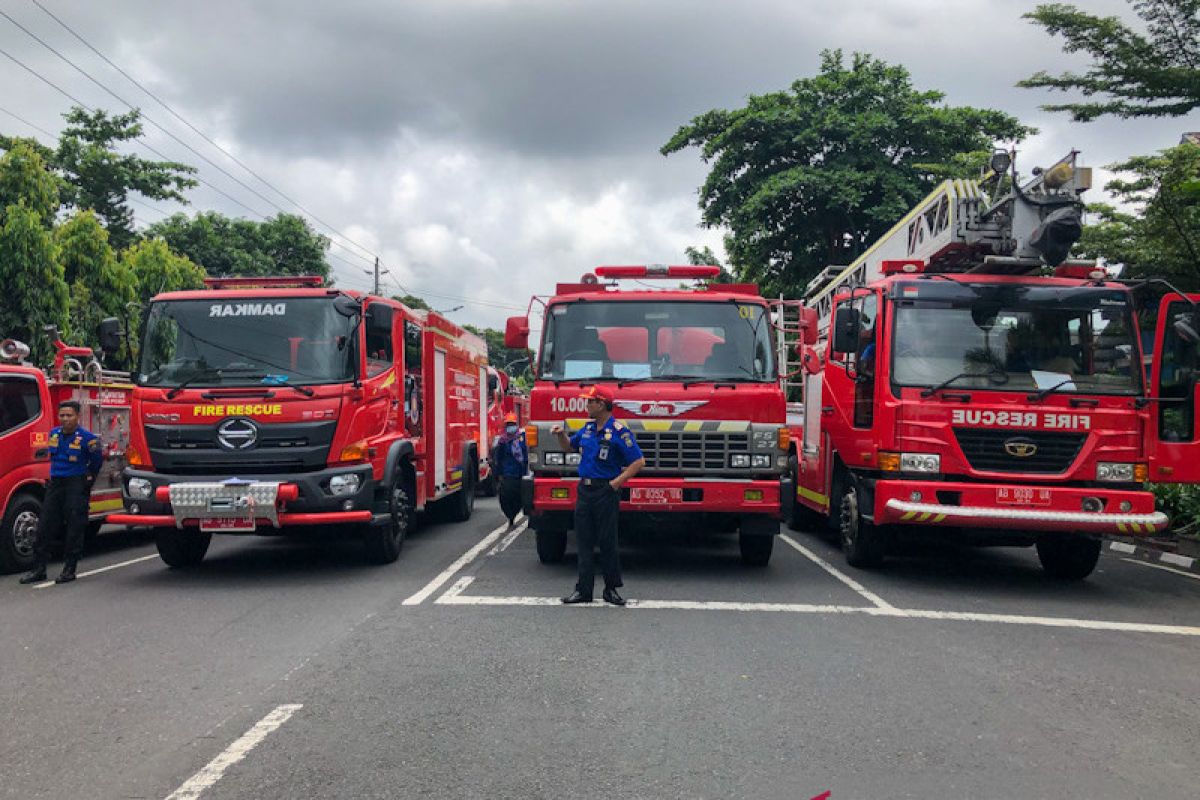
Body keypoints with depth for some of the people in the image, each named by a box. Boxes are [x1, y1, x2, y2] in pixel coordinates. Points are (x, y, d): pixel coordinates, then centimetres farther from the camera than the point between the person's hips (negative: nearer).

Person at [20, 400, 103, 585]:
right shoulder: (54, 434, 9)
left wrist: (88, 478, 9)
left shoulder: (87, 437, -9)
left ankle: (69, 569, 4)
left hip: (76, 485, -6)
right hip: (55, 483, 6)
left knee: (75, 528, -3)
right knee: (45, 526, 5)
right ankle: (39, 569, 11)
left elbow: (97, 460, 3)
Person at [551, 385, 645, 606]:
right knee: (584, 541, 6)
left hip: (605, 492, -7)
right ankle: (583, 589, 11)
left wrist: (617, 482, -16)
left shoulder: (619, 432, -11)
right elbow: (569, 446, 27)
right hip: (584, 490, 7)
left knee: (607, 542, 0)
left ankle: (611, 588, 12)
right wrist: (561, 434, 6)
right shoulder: (587, 428, 12)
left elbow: (639, 461, -12)